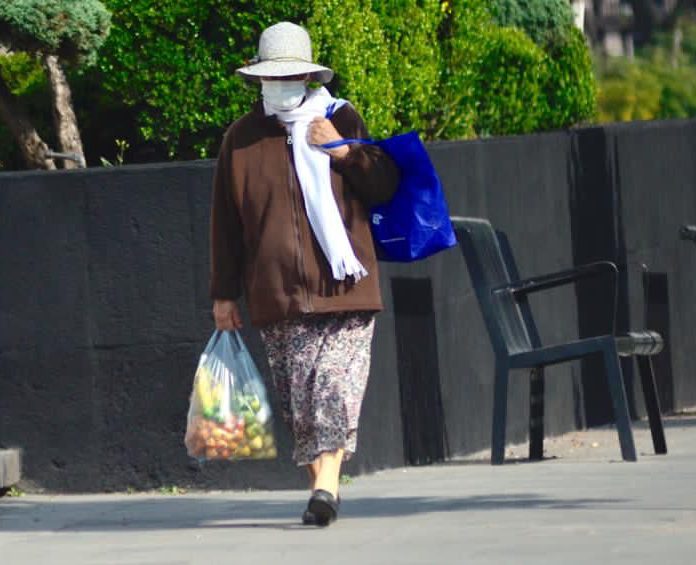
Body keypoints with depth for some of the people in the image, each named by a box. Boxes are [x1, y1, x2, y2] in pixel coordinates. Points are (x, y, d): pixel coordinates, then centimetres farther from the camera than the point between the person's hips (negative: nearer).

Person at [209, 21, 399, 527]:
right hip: (276, 294, 1)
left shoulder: (343, 120, 9)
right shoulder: (241, 138, 10)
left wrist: (344, 150, -8)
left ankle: (328, 480, -19)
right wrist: (224, 292, 9)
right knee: (298, 398, 1)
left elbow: (386, 187, 8)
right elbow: (225, 220, 12)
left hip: (344, 287, -1)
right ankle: (321, 485, 8)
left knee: (337, 389, -13)